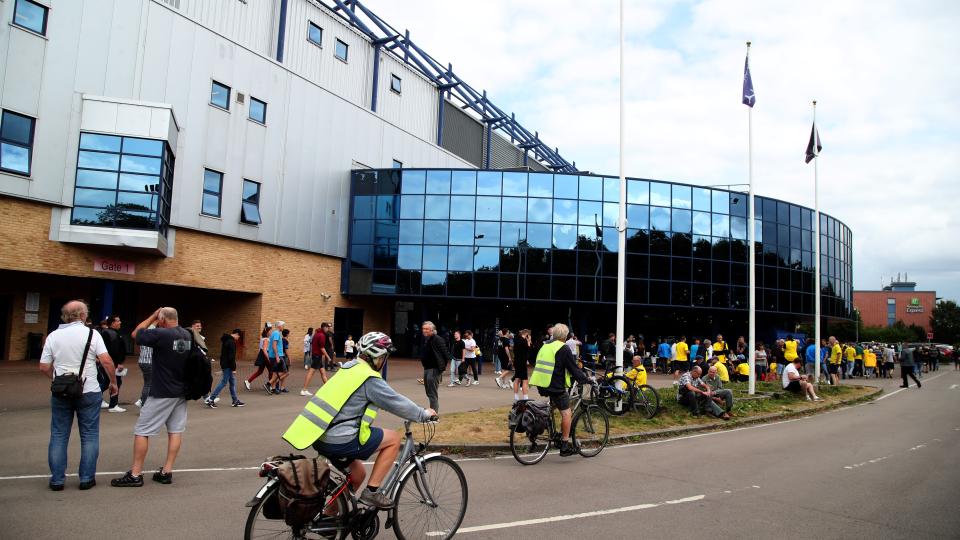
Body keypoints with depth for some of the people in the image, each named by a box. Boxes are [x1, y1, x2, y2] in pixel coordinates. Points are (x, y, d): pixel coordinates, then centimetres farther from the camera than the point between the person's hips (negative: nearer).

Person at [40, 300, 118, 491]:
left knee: (58, 436, 12)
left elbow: (44, 367, 3)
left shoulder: (53, 336, 1)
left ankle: (57, 479, 14)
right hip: (89, 392, -2)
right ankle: (87, 478, 10)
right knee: (89, 436, 7)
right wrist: (113, 382, -2)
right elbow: (106, 361, -14)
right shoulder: (91, 333, -8)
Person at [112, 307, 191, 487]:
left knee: (142, 431, 3)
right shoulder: (188, 335, 3)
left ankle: (135, 474, 7)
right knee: (175, 430, 9)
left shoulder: (161, 334, -18)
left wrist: (152, 317, 5)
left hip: (162, 393, -7)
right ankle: (167, 472, 11)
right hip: (181, 392, 7)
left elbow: (135, 334, -4)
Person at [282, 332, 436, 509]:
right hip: (339, 440, -9)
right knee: (394, 438, 3)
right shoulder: (370, 379, -13)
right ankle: (371, 491, 4)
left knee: (358, 474, 26)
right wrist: (424, 414, 10)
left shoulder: (348, 368, 15)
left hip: (319, 437, 9)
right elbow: (397, 403, -6)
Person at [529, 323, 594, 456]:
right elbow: (574, 369, -8)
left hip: (541, 385, 8)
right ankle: (565, 445, 0)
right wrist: (588, 380, 3)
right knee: (566, 413, 0)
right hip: (555, 386, -8)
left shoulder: (545, 346, 15)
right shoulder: (564, 349, -9)